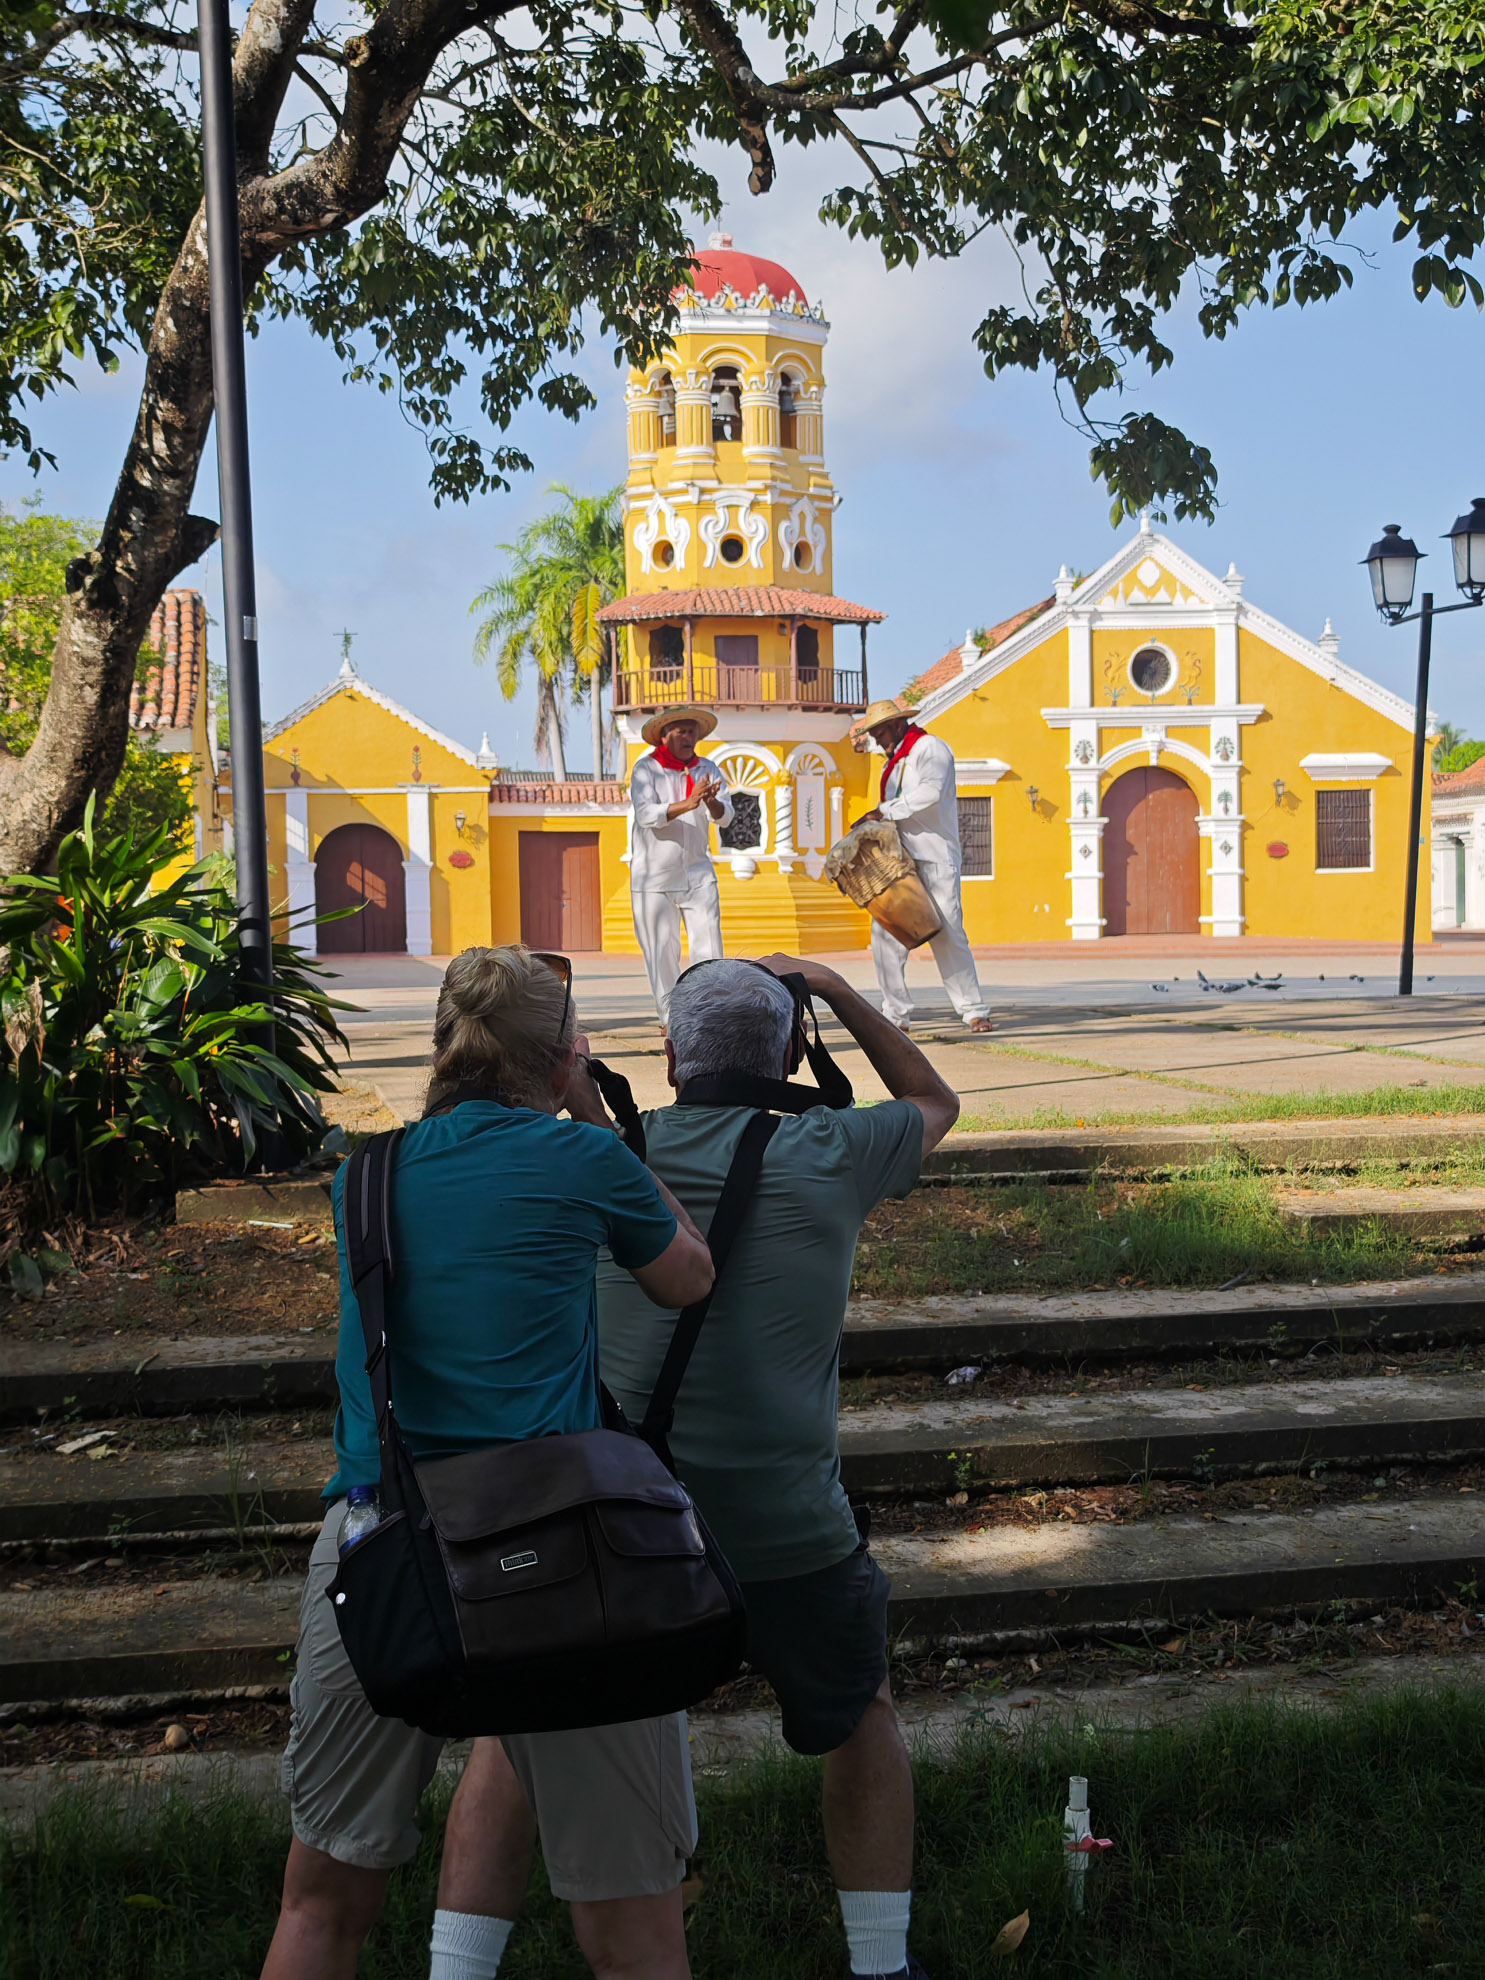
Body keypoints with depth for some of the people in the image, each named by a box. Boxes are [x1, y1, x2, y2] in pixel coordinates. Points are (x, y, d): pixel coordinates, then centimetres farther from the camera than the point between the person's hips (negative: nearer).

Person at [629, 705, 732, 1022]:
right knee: (661, 951, 2)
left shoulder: (708, 770, 5)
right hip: (654, 877, -3)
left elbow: (725, 816, -6)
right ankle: (670, 1015, 12)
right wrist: (688, 804, -33)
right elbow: (647, 815, -20)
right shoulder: (646, 769, -6)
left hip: (698, 874, 3)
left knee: (709, 947, -4)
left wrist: (712, 802, -29)